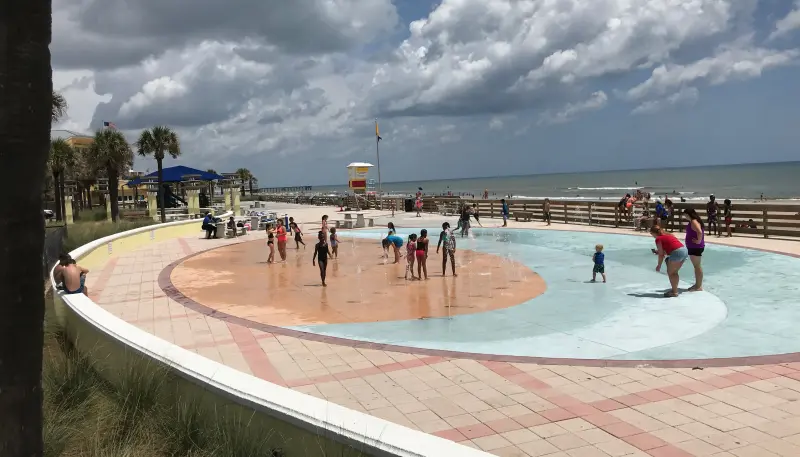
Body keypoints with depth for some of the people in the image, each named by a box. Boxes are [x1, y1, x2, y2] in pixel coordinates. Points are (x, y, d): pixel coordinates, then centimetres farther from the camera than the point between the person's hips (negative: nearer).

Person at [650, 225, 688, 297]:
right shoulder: (668, 235, 25)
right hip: (685, 251, 8)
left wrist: (659, 265, 8)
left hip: (677, 253, -8)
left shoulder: (658, 239, 1)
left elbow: (661, 255, -1)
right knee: (674, 272, 20)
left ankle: (674, 292, 6)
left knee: (670, 272, 6)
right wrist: (659, 251, 29)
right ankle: (674, 289, 25)